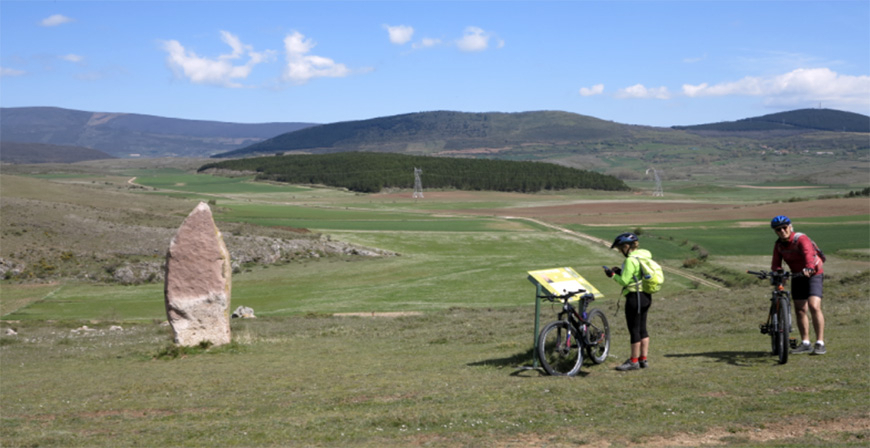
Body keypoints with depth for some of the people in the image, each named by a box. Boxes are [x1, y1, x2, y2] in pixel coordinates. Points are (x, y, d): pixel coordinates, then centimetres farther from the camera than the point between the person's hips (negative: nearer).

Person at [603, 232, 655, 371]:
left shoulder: (630, 260, -17)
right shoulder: (644, 256, 11)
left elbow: (624, 281, -18)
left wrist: (612, 275, -3)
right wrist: (620, 272, 12)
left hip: (635, 297, -9)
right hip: (646, 296, 9)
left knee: (634, 329, -1)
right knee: (642, 328, 14)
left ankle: (634, 361, 6)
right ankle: (643, 359, 19)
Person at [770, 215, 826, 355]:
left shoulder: (801, 239, -23)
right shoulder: (778, 244, -3)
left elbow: (809, 254, -41)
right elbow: (775, 263, -10)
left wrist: (809, 268, -61)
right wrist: (777, 270, -33)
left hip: (813, 274, -6)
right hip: (797, 276, 6)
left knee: (814, 307, -19)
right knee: (800, 310, 4)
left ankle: (820, 343, -14)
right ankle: (805, 344, 14)